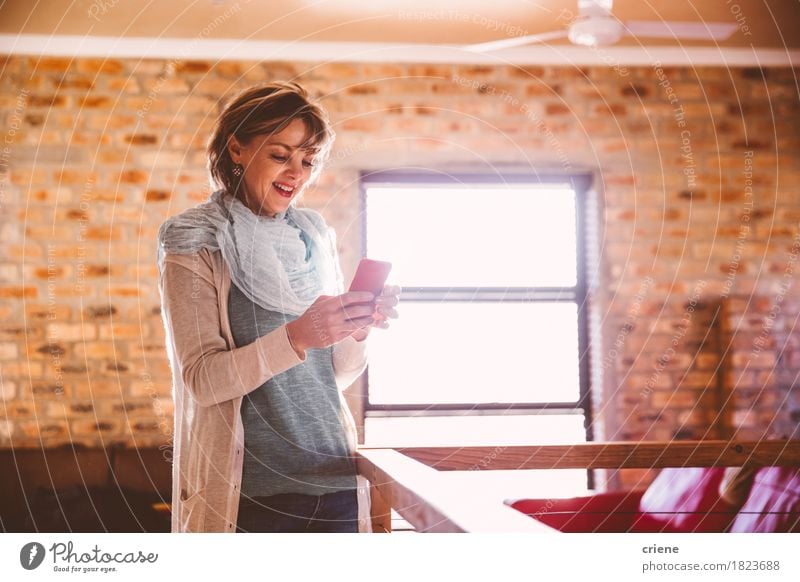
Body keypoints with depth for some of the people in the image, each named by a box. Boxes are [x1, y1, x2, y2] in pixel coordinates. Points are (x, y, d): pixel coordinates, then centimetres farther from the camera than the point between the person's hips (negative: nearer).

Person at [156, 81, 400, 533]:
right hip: (246, 488, -4)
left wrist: (360, 328, -10)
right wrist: (295, 337, -28)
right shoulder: (193, 249, -5)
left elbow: (336, 375, 11)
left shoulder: (317, 240, 9)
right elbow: (201, 379, -14)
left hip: (332, 476, 5)